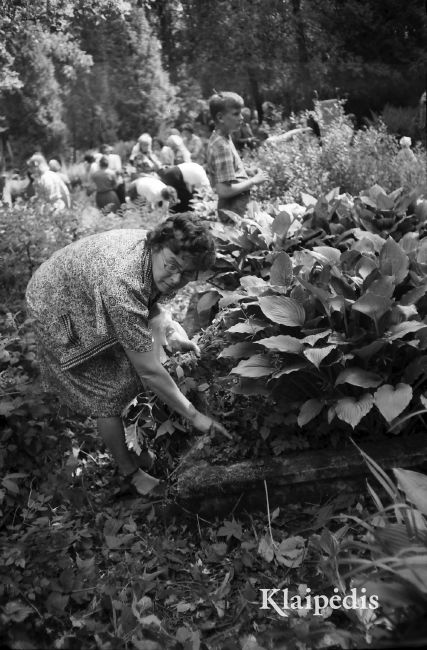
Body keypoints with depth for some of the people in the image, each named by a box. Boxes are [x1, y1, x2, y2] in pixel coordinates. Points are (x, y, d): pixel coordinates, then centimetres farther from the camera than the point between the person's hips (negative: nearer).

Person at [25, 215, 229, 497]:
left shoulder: (159, 253, -21)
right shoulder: (122, 285, -44)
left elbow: (152, 300, 4)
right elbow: (148, 370, -37)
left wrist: (170, 330, -15)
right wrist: (194, 416, -29)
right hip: (60, 313, -8)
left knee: (160, 321, 7)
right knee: (108, 392, -6)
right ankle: (130, 473, 12)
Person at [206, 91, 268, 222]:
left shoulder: (219, 138, 7)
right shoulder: (222, 146, -21)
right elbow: (224, 190, -25)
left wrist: (250, 174, 9)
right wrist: (253, 181, -16)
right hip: (236, 213, -10)